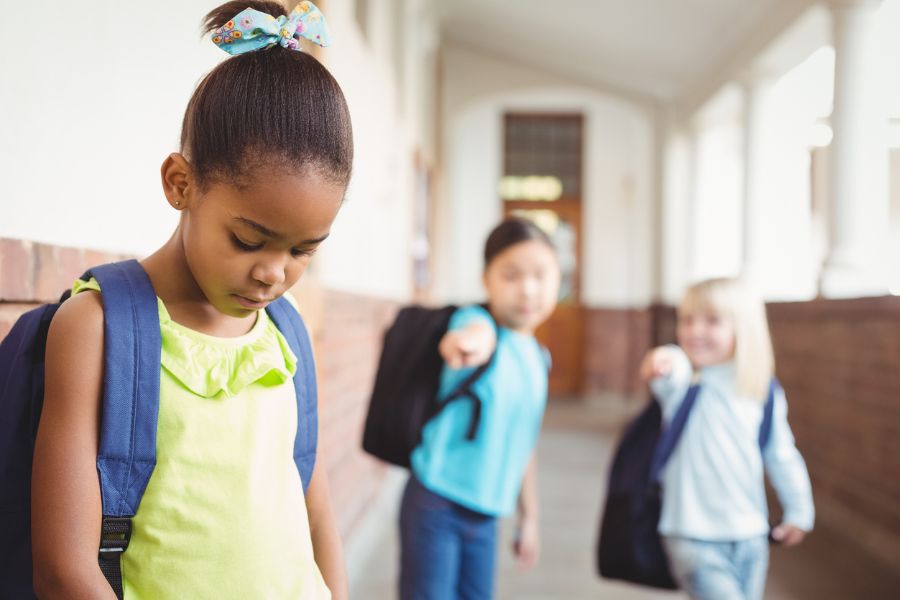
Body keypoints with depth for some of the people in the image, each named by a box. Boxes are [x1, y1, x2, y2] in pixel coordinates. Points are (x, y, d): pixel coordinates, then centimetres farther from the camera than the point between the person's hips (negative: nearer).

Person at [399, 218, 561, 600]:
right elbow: (479, 330, -40)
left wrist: (529, 517, 21)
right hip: (435, 506, -7)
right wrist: (473, 338, -64)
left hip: (485, 515, 7)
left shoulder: (536, 358, 9)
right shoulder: (475, 319, -13)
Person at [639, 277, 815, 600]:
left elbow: (781, 455, 14)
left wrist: (799, 512, 18)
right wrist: (664, 362, -57)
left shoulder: (764, 393, 2)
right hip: (693, 538, -4)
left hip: (750, 538, 4)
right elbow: (669, 374, -34)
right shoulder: (681, 383, -9)